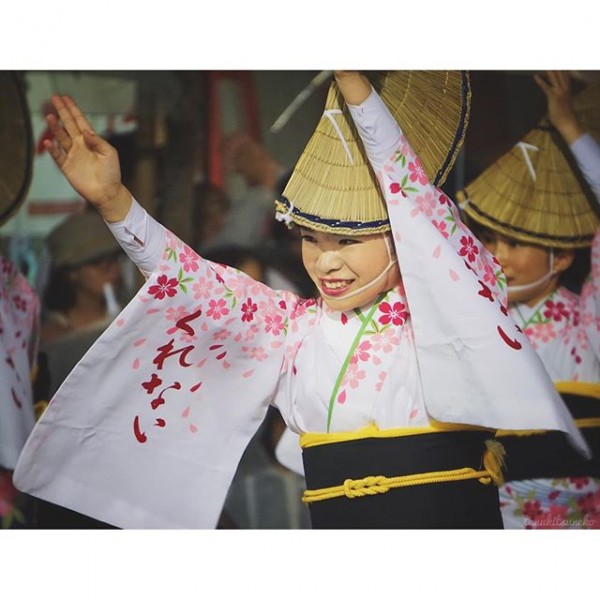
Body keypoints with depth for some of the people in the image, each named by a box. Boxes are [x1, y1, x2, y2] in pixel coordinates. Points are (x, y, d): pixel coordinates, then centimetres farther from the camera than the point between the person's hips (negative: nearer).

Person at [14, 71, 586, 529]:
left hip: (451, 515, -4)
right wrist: (111, 200, -12)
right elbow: (193, 282, 1)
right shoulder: (298, 327, 10)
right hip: (334, 519, 4)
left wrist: (355, 86, -23)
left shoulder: (449, 308, -1)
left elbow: (413, 196, -14)